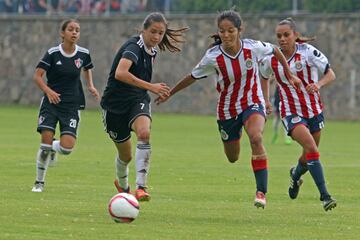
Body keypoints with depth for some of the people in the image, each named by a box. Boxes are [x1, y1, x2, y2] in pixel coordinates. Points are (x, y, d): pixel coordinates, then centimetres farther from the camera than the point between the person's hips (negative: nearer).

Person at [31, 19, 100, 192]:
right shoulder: (53, 53, -8)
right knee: (46, 142, -11)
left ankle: (53, 148, 26)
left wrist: (90, 86, 8)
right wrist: (48, 90, -25)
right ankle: (39, 182, 8)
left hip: (72, 105, 2)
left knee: (67, 147, -13)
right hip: (51, 101, -2)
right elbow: (37, 75, -9)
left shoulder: (83, 54, 0)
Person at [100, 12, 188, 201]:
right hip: (115, 104, -4)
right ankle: (122, 185, 43)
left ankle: (141, 187, -35)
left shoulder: (152, 50, 4)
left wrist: (157, 90, 17)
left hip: (138, 101, 4)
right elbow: (120, 73, -41)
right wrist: (151, 87, -44)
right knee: (125, 155, 8)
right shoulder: (134, 47, -21)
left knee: (144, 133, -30)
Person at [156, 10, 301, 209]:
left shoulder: (253, 48, -18)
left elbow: (275, 51, 3)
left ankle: (261, 191, -29)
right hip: (227, 110, 1)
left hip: (252, 104, -1)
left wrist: (289, 75, 11)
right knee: (232, 158, 14)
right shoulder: (213, 57, -19)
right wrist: (169, 94, 5)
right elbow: (192, 77, -3)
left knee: (256, 138, -32)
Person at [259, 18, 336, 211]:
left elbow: (331, 74, -10)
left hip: (314, 110, 2)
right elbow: (264, 77, 17)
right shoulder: (271, 59, -5)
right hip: (291, 113, -1)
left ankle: (296, 175, 52)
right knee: (311, 147, -25)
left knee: (309, 156, 15)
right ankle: (324, 195, -26)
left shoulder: (308, 52, -11)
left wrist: (318, 84, -29)